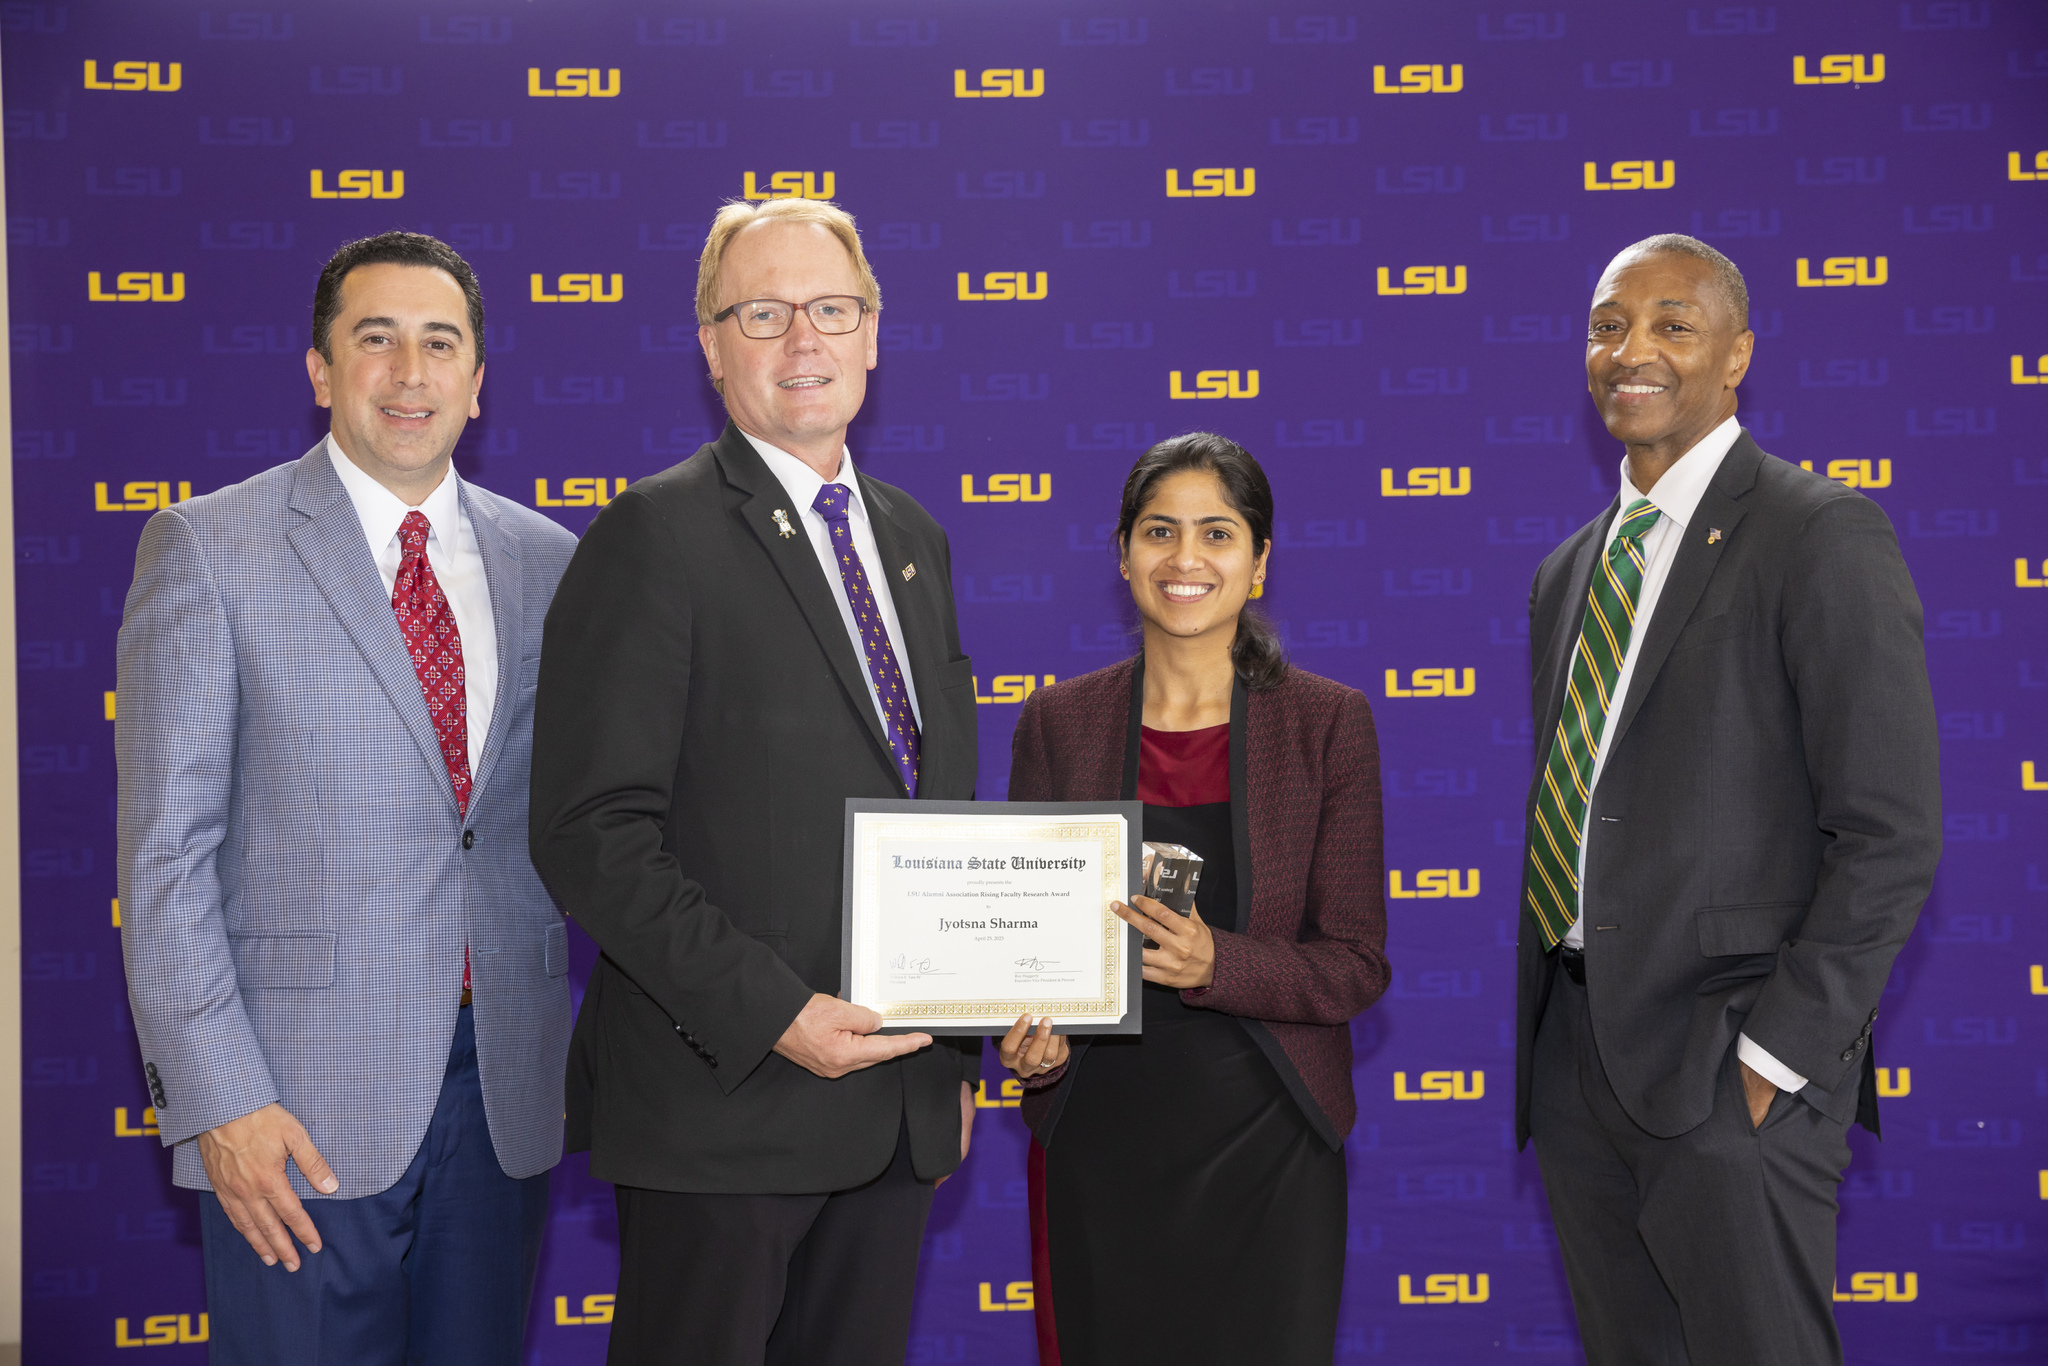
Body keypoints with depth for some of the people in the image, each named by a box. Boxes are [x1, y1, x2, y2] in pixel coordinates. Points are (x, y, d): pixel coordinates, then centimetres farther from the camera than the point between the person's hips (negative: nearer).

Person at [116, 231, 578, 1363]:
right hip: (300, 1099, -4)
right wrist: (214, 1094, -13)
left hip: (507, 1089, 4)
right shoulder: (207, 548, -3)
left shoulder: (543, 559, 9)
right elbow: (165, 849, -7)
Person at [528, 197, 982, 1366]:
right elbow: (591, 833, -15)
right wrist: (770, 1015, -19)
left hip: (899, 1100, 6)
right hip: (722, 1105, -6)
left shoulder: (914, 537, 14)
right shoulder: (659, 535, -8)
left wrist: (957, 1052, 14)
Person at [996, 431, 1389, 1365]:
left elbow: (1357, 964, -3)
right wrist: (1032, 1038, -12)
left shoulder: (1329, 723, -1)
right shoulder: (1056, 722, 3)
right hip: (1095, 1141, 1)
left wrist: (1216, 964, -21)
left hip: (1265, 1142, -1)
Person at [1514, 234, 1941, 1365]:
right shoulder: (1567, 572, 15)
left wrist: (1777, 1053, -16)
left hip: (1728, 1066, -7)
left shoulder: (1822, 536, -9)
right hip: (1577, 1058, 7)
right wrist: (1542, 1036, 11)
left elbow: (1891, 834, -14)